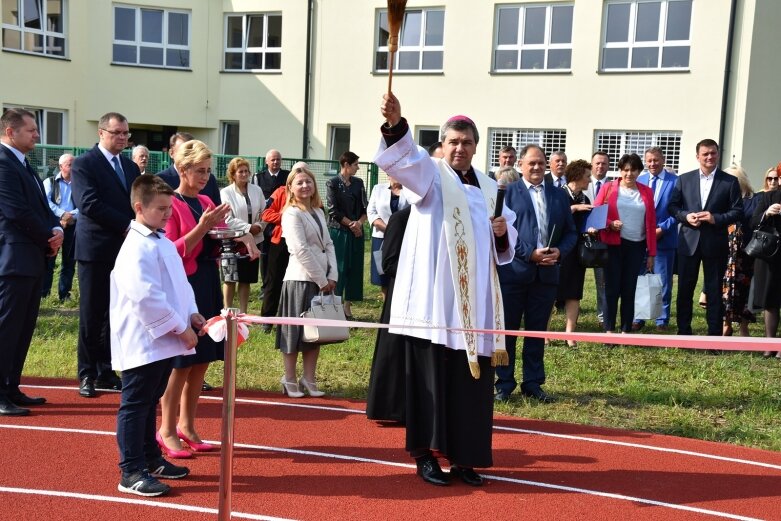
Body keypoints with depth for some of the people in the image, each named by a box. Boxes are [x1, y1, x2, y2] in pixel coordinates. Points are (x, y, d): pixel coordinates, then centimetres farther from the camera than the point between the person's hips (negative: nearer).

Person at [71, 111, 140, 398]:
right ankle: (87, 375, 13)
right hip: (96, 249, -5)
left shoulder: (130, 166, 16)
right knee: (91, 315, 2)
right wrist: (127, 226, -17)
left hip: (125, 250, 6)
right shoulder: (84, 164, -4)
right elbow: (89, 203, -16)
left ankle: (106, 372, 17)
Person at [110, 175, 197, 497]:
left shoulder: (163, 243, 13)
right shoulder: (137, 248, -18)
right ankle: (131, 473, 6)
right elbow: (146, 298, -25)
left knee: (150, 402, 20)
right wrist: (181, 328, -20)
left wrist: (191, 312, 4)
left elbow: (179, 283, 21)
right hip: (143, 342, -10)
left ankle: (151, 460, 32)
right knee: (135, 406, -1)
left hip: (163, 340, 10)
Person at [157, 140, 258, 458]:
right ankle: (167, 431, 11)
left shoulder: (206, 202, 12)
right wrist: (201, 228, -23)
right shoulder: (171, 204, -10)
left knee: (201, 360, 11)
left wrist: (242, 236, -5)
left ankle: (186, 426, 22)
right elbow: (170, 253, -15)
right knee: (181, 362, -2)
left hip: (208, 287, 7)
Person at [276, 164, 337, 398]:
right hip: (300, 279, -7)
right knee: (295, 331, 2)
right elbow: (301, 251, -16)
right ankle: (290, 380, 14)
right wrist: (322, 280, -14)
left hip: (322, 280, 8)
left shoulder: (318, 212, 13)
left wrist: (332, 276, -2)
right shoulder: (291, 214, -10)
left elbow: (328, 245, 11)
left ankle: (309, 379, 20)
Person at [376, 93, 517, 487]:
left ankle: (461, 455, 19)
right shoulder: (429, 175, 2)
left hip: (474, 302, 5)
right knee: (431, 375, -2)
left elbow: (507, 243, 20)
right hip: (433, 298, -5)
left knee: (470, 378, 7)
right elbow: (402, 157, -21)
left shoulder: (489, 189, 16)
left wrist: (503, 232, -4)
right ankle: (425, 454, 11)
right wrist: (395, 123, -40)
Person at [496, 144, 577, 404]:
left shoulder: (559, 195, 13)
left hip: (547, 273, 4)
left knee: (537, 331, 10)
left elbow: (570, 232, 13)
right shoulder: (507, 192, 0)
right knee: (507, 330, 4)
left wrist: (559, 251, -7)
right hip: (513, 272, -3)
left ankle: (533, 383, 20)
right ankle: (504, 383, 14)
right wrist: (530, 253, -15)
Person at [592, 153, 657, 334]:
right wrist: (610, 224, -18)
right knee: (612, 287, 0)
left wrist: (651, 253, 4)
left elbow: (651, 223, 7)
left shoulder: (646, 192, 8)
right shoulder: (608, 188, 2)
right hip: (614, 244, -2)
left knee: (629, 289, 6)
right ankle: (609, 330, 7)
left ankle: (626, 331, 12)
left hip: (637, 246, 2)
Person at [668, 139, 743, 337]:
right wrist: (686, 216, -12)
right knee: (685, 289, 7)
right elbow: (672, 206, 6)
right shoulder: (684, 179, 6)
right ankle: (683, 332, 18)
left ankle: (715, 334, 14)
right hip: (689, 241, 2)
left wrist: (716, 218, -16)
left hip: (715, 243, -1)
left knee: (714, 290, 6)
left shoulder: (730, 181, 1)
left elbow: (738, 211, -2)